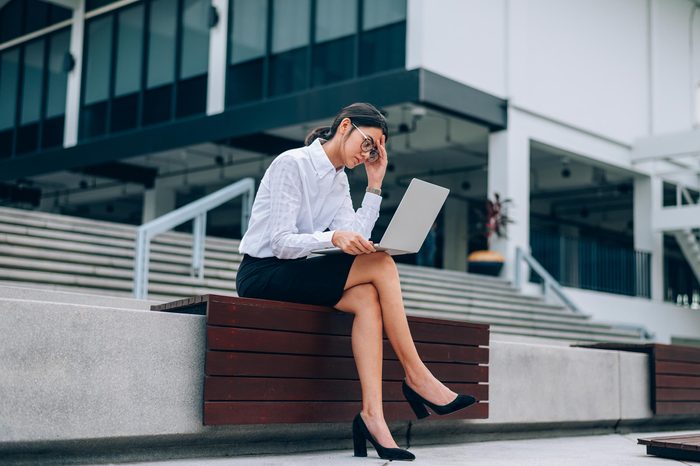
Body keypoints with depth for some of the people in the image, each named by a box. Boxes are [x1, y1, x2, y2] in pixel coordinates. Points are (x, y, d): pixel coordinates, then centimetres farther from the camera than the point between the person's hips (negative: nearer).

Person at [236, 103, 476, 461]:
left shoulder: (339, 179, 13)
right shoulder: (292, 164, -11)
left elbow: (355, 239, -2)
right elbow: (280, 243, -19)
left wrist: (375, 184, -1)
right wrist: (333, 237, -35)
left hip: (291, 273, 8)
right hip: (261, 274, -8)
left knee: (367, 298, -21)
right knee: (381, 266, -19)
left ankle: (372, 414, -27)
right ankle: (416, 377, -12)